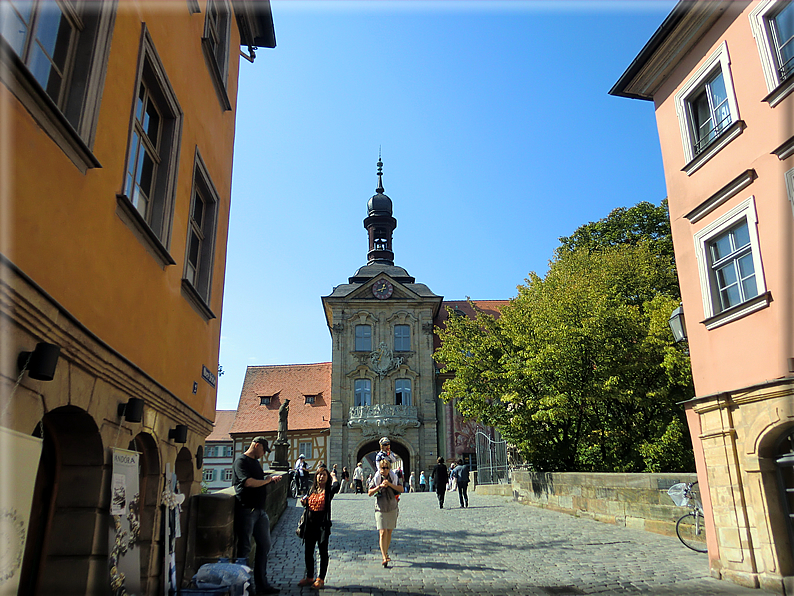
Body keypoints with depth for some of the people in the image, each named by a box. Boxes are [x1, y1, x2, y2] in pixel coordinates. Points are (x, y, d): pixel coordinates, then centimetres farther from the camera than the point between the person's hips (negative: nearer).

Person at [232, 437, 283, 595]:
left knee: (264, 546, 10)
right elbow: (249, 482, -22)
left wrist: (271, 480, 11)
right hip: (246, 510, -9)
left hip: (260, 510, 9)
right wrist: (267, 480, -8)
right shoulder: (241, 461, -10)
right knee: (244, 548, -1)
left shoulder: (256, 462, 19)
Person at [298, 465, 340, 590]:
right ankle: (309, 577, 27)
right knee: (308, 552, 12)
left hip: (323, 524, -6)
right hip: (310, 524, 6)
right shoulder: (312, 490, 11)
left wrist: (333, 475, -10)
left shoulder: (328, 491, -5)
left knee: (323, 552, 1)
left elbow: (336, 486, -28)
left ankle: (320, 579, 12)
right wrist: (304, 502, 1)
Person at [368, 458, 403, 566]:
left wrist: (390, 484, -19)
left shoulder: (393, 477, 2)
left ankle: (386, 553, 32)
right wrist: (379, 486, -20)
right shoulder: (376, 478, -3)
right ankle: (384, 558, -12)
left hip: (392, 508, 3)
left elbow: (401, 489, -7)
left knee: (389, 532, 12)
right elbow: (369, 493, -7)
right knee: (383, 533, -12)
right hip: (380, 509, -3)